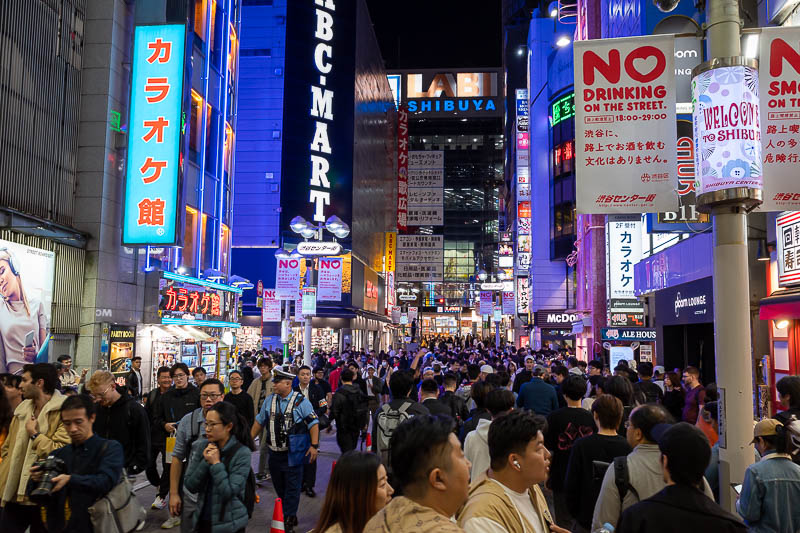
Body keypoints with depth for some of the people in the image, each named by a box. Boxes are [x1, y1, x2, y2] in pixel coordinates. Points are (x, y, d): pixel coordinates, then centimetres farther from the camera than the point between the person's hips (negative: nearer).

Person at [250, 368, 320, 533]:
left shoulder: (300, 401, -8)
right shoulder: (269, 400, 7)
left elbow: (313, 423, -8)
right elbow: (259, 422, 18)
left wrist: (314, 445, -15)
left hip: (293, 454, -5)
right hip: (274, 452, 6)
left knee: (292, 488, -1)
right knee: (279, 487, 14)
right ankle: (291, 517, 29)